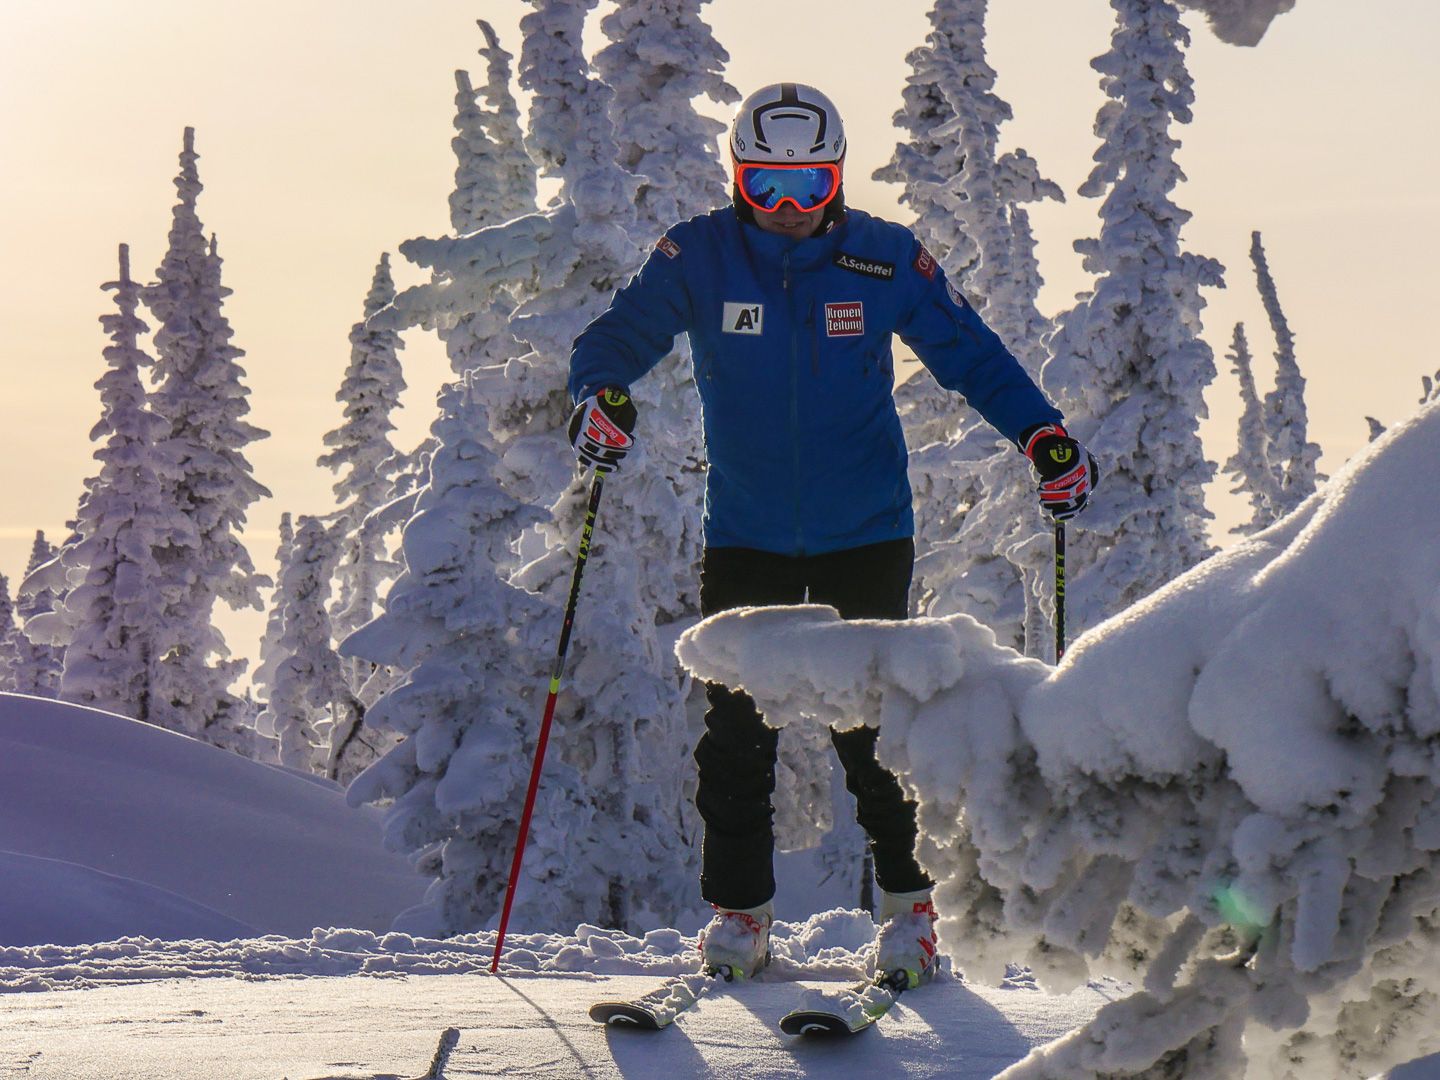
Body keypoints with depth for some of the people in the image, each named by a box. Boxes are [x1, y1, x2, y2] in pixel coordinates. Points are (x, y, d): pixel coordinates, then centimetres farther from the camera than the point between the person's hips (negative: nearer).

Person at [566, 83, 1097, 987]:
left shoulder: (887, 260, -3)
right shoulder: (697, 258, -3)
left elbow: (971, 354, 4)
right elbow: (621, 332, -5)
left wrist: (1042, 435, -8)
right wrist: (603, 395, -28)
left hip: (867, 534, -1)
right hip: (745, 535, 1)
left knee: (871, 725, -2)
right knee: (737, 727, -1)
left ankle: (911, 903, 14)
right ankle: (740, 912, 14)